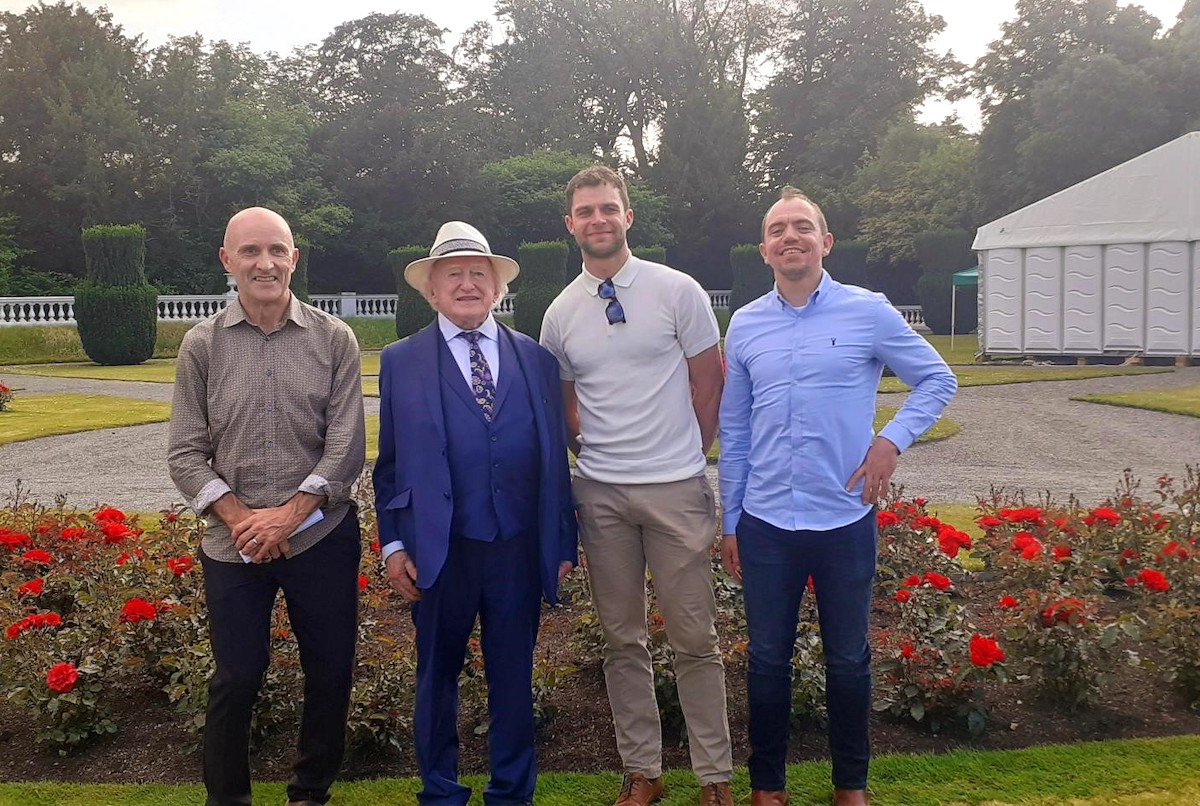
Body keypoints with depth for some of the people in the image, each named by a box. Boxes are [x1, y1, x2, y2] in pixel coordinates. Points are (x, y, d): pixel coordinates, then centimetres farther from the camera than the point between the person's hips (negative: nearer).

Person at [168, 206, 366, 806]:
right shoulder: (201, 345, 1)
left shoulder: (334, 339, -1)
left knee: (330, 673, 10)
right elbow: (186, 453, 0)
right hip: (234, 546, 0)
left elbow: (347, 446, -5)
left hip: (322, 537, 0)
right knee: (235, 680, 9)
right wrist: (240, 518, -12)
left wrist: (290, 513, -14)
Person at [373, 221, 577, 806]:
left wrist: (563, 542, 3)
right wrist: (393, 544, -3)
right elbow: (390, 462, 3)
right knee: (438, 674, 15)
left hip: (520, 548, 1)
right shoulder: (401, 361, 2)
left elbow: (555, 456, 5)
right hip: (440, 550, -1)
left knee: (513, 676, 13)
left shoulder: (536, 358, 6)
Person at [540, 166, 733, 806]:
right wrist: (596, 460, 9)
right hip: (600, 493, 3)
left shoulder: (677, 291, -3)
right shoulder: (560, 313, 7)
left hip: (677, 488, -3)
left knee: (694, 640, 3)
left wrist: (682, 458, 5)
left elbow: (708, 384, 3)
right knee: (621, 641, 11)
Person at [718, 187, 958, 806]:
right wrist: (729, 522, 10)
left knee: (848, 660, 12)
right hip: (765, 523, 2)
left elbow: (937, 381, 7)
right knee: (767, 659, 11)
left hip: (846, 520, -1)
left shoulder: (869, 312, -2)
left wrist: (893, 440, -9)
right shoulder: (744, 326, 5)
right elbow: (733, 431, 10)